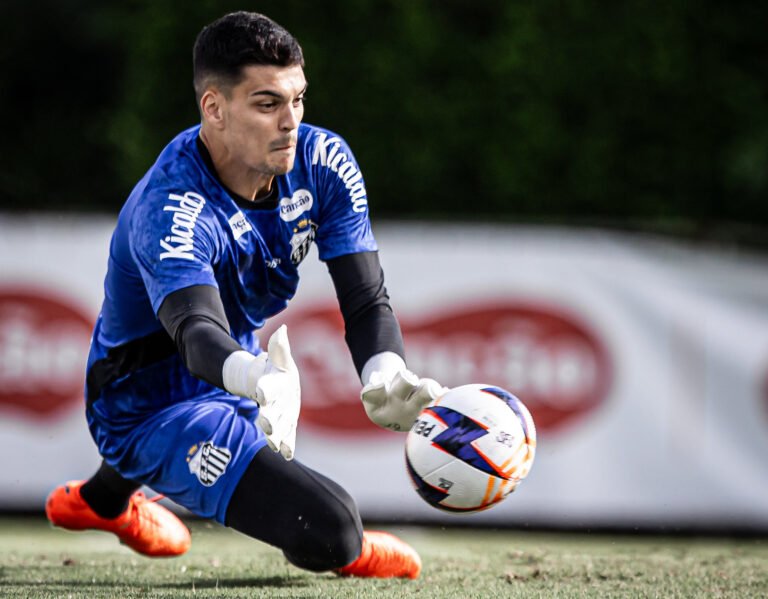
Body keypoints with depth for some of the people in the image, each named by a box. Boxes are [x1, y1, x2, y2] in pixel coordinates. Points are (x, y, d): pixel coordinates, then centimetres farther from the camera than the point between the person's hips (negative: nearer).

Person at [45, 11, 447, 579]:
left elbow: (368, 302, -14)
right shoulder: (171, 210, -32)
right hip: (153, 410, -8)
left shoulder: (323, 162, -11)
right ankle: (340, 550, 10)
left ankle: (105, 499, 59)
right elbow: (199, 333, -48)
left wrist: (384, 378, -37)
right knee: (329, 526, -27)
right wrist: (257, 377, -71)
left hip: (238, 376, 8)